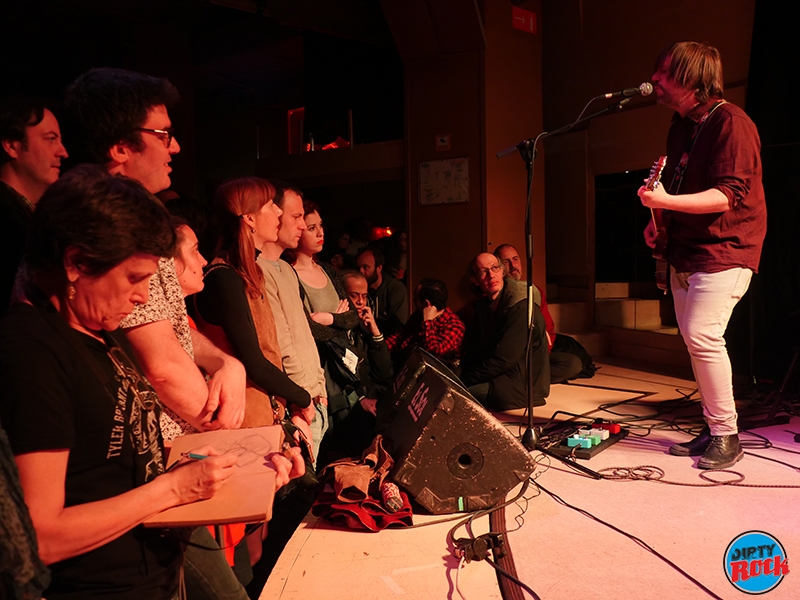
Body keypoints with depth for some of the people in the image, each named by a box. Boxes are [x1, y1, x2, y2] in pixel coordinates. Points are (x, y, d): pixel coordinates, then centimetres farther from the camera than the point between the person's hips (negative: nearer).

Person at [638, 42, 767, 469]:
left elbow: (729, 194, -22)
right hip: (686, 249, 9)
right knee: (693, 338, 9)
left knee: (702, 335, -18)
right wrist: (659, 222, 12)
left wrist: (666, 201, -30)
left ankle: (727, 437, -4)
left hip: (724, 250, -9)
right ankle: (713, 430, 21)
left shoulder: (731, 123, -13)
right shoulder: (681, 124, 14)